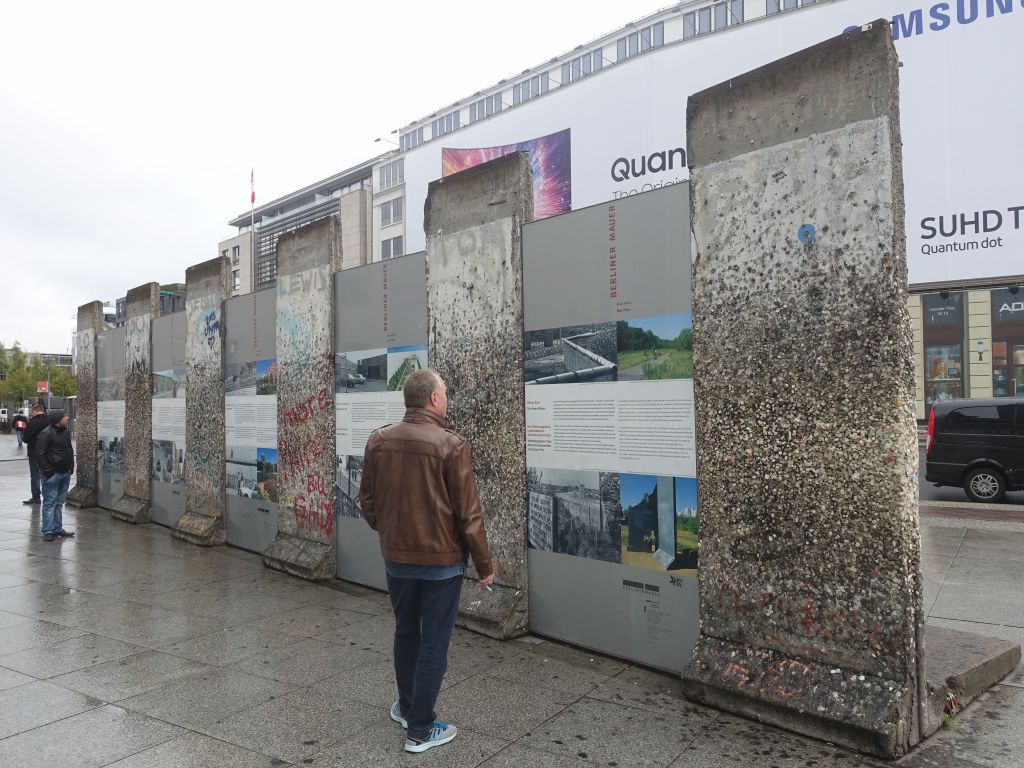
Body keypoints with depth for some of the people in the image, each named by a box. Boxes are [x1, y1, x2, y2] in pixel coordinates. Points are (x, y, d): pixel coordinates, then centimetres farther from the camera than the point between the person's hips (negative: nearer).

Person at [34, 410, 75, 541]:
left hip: (65, 473, 8)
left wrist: (71, 467, 14)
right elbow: (40, 454, -16)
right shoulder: (46, 434, -14)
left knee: (60, 502, 13)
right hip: (53, 474, -8)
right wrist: (47, 471, -17)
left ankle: (57, 528, 21)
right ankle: (48, 531, 3)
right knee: (50, 502, -3)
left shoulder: (66, 432, 10)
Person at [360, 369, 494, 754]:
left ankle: (407, 707, 40)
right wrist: (484, 565, -3)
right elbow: (468, 514, -14)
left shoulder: (378, 441, -3)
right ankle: (420, 729, 19)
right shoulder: (451, 445, -18)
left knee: (405, 633, 23)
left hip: (396, 557, 5)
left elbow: (367, 501, 7)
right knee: (433, 644, 8)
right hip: (441, 560, -5)